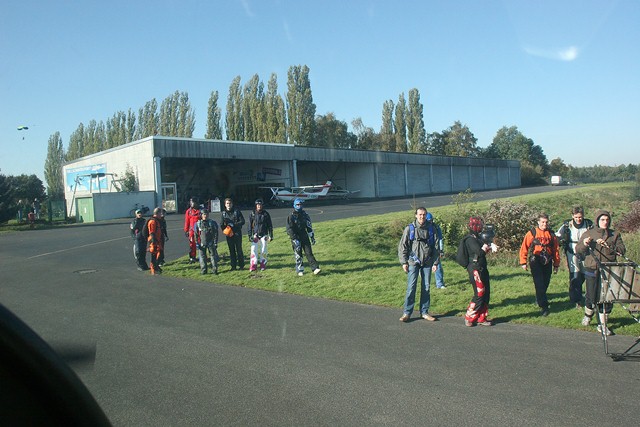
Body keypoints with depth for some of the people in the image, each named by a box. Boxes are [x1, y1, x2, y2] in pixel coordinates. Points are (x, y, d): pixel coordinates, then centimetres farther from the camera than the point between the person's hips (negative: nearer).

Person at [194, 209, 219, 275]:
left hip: (211, 243, -1)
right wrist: (197, 243, 0)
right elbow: (196, 234, 5)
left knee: (213, 256, 1)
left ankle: (214, 270, 7)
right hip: (202, 243, 1)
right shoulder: (198, 224, 1)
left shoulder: (213, 223, -2)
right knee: (202, 257, 4)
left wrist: (215, 243, -5)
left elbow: (215, 234, 0)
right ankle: (203, 270, 12)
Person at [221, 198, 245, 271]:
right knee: (231, 250, 8)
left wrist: (234, 224, -17)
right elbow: (222, 223, 14)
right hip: (228, 234, 3)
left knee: (239, 249, 1)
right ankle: (233, 266, 15)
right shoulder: (223, 213, 8)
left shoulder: (237, 211, -3)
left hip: (237, 233, -3)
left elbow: (242, 221, -6)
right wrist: (223, 225, -9)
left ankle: (241, 265, 9)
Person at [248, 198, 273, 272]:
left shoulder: (266, 214, 2)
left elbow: (270, 225, 5)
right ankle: (253, 266, -2)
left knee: (263, 251, 3)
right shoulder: (252, 214, 3)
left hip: (264, 235, 0)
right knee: (253, 250, -7)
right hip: (255, 235, 0)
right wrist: (250, 236, 2)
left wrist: (270, 235, 2)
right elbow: (250, 225, 7)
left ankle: (263, 265, 13)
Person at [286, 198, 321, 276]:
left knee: (309, 253, -3)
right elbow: (289, 229, -11)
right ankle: (300, 270, 15)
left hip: (304, 236, 3)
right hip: (295, 238, -3)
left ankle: (315, 268, -7)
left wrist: (312, 237, 10)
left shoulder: (305, 214, 6)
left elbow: (309, 226, 13)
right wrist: (295, 240, -17)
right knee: (298, 255, 3)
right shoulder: (291, 216, -8)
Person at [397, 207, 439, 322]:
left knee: (426, 288, 8)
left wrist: (435, 262, 6)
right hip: (413, 262, -2)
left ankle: (424, 312, 19)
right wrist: (404, 262, -5)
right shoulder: (409, 228, -1)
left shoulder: (431, 229, 5)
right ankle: (407, 313, 2)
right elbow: (402, 246, 0)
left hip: (427, 263, 3)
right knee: (411, 287, -5)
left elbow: (436, 246, 10)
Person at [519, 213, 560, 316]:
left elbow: (556, 250, 13)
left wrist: (556, 264, 13)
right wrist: (523, 262, -5)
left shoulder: (551, 234, 8)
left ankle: (539, 299, 36)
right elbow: (524, 248, -2)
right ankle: (544, 307, -5)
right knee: (539, 284, -9)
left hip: (547, 262, 4)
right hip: (536, 262, -4)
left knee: (545, 283, 11)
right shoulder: (532, 233, -2)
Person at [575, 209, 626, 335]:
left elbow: (622, 250, -2)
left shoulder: (615, 235, 9)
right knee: (591, 296, 3)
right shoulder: (588, 234, 6)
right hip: (592, 269, -1)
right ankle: (588, 314, 33)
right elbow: (578, 249, 2)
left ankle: (603, 324, 12)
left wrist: (608, 246, -16)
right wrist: (584, 244, -19)